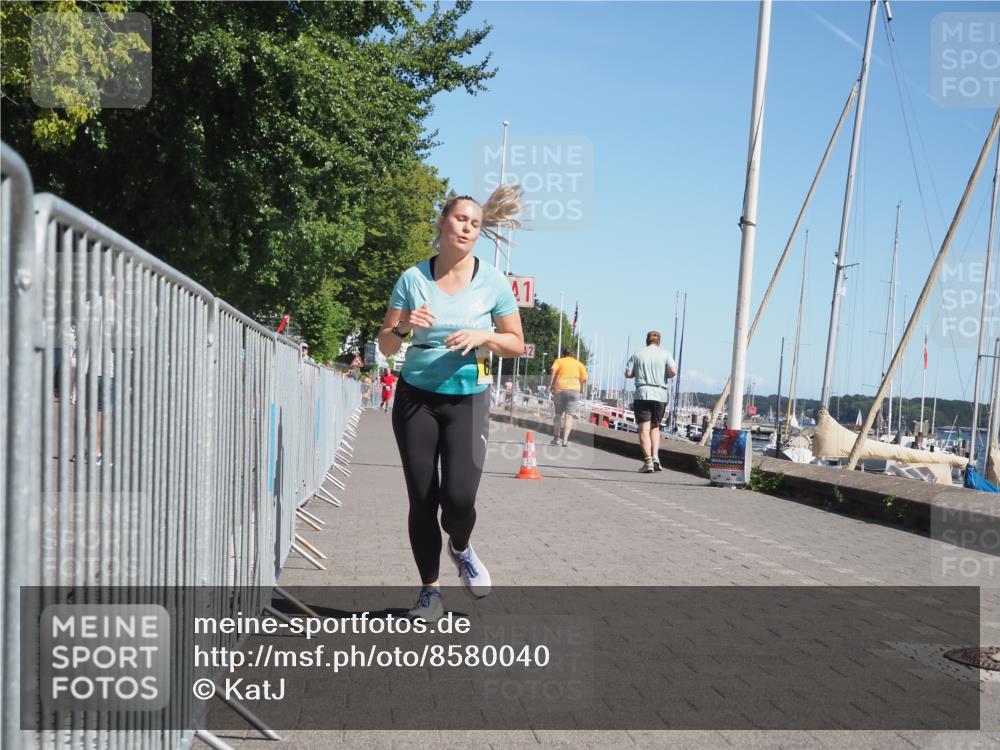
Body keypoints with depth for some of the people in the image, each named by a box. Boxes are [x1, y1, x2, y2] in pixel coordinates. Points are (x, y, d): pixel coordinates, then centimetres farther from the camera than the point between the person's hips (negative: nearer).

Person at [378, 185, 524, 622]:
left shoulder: (493, 282, -1)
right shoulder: (413, 279, 0)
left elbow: (516, 343, 6)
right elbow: (385, 346, 5)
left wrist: (483, 337, -13)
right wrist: (403, 327, -17)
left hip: (468, 400, -1)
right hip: (416, 397, 1)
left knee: (459, 496, -13)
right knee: (422, 498, 1)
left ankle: (461, 549, 22)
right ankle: (429, 590, 18)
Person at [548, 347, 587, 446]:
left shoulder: (559, 361, 14)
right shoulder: (579, 364, 19)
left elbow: (553, 370, -6)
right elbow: (584, 379, 7)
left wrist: (550, 384, -9)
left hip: (560, 389, 0)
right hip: (574, 389, 0)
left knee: (558, 414, 13)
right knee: (569, 415, -2)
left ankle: (556, 438, 11)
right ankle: (565, 440, -13)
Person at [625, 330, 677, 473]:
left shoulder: (637, 354, 7)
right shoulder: (665, 354, 5)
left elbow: (628, 373, 1)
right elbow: (673, 371, -8)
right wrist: (665, 376, 12)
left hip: (642, 394, -1)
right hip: (660, 395, 1)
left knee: (644, 430, -4)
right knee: (655, 427, 17)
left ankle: (648, 461, -16)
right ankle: (655, 457, 3)